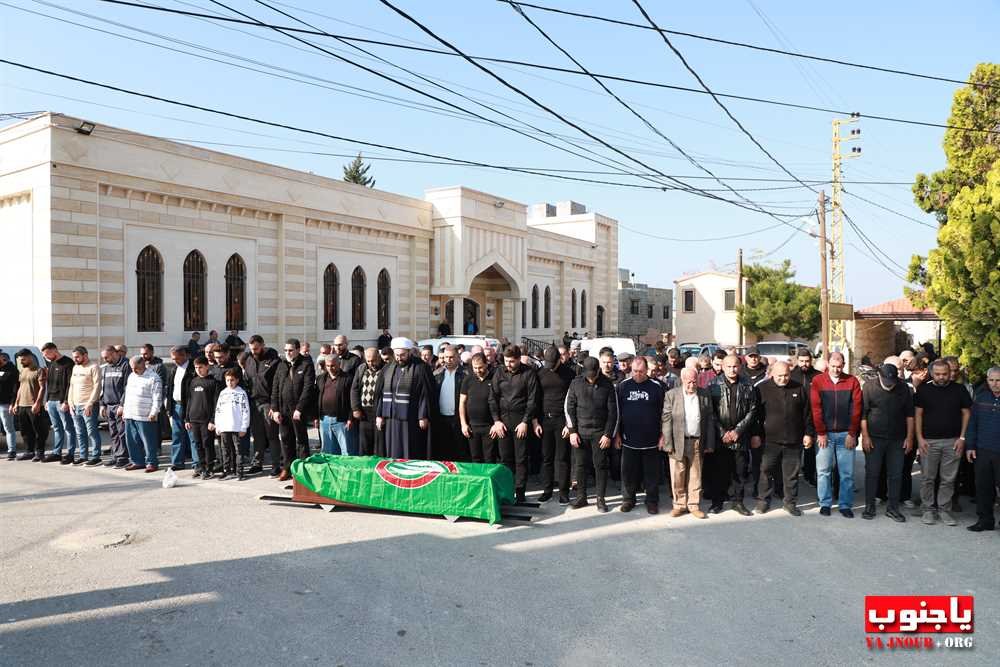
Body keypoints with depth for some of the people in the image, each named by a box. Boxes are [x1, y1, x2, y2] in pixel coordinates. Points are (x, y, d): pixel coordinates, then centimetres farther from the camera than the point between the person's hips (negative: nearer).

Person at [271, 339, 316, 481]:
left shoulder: (306, 365, -6)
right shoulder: (282, 366, 12)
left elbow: (308, 388, -12)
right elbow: (275, 388, 11)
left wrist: (299, 409, -17)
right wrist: (275, 409, 3)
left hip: (299, 410, -5)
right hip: (283, 410, 5)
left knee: (301, 440, 2)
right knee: (286, 439, 11)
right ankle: (287, 468, 21)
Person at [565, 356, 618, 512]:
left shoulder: (607, 385, -3)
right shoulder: (576, 383, 0)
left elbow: (613, 412, -1)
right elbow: (569, 408, 3)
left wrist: (608, 435, -6)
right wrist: (572, 431, -4)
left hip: (600, 432, -1)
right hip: (580, 431, 1)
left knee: (601, 466, 2)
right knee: (580, 465, 6)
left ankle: (600, 499, 12)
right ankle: (581, 497, 17)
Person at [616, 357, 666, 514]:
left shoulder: (657, 387, -1)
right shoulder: (623, 386, 3)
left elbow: (663, 414, 2)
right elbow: (617, 412, 7)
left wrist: (662, 435, -1)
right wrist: (617, 434, 4)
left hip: (651, 440, -1)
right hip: (629, 440, 1)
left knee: (652, 473, 6)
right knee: (628, 472, 8)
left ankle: (652, 501, 19)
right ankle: (628, 499, 22)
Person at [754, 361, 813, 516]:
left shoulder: (799, 389, 5)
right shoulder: (762, 388, -2)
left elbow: (807, 414, 10)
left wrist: (808, 433, 5)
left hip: (794, 441, 2)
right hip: (770, 440, -2)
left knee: (792, 474, 9)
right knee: (766, 472, 5)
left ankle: (790, 502, 22)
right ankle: (763, 501, 17)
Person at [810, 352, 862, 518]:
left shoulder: (852, 381, 2)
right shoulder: (817, 381, 0)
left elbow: (856, 409, -1)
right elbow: (816, 409, -4)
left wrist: (852, 434, -6)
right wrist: (821, 433, -7)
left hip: (846, 434, 0)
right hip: (825, 433, 0)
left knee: (847, 472, 4)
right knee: (823, 470, 5)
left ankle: (845, 505, 14)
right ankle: (825, 503, 16)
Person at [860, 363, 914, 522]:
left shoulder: (904, 389, 1)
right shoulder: (869, 387, -6)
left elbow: (909, 414, 7)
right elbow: (863, 413, -5)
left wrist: (909, 437, 3)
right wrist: (865, 436, -9)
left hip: (897, 439, 2)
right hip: (874, 438, -2)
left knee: (895, 474, 6)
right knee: (872, 473, 3)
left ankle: (892, 507, 16)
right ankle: (869, 506, 12)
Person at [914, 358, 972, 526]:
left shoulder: (959, 390, 2)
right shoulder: (924, 389, 1)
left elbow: (966, 413, 5)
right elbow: (918, 414, 3)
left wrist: (962, 437, -1)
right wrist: (919, 437, -4)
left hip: (952, 441, 1)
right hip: (928, 441, -1)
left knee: (948, 479, 5)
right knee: (927, 477, 3)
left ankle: (943, 509, 16)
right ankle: (929, 509, 14)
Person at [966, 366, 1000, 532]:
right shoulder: (981, 397, 6)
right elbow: (972, 423, 10)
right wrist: (970, 446, 5)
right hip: (983, 451, 3)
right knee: (983, 487, 9)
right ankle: (985, 519, 20)